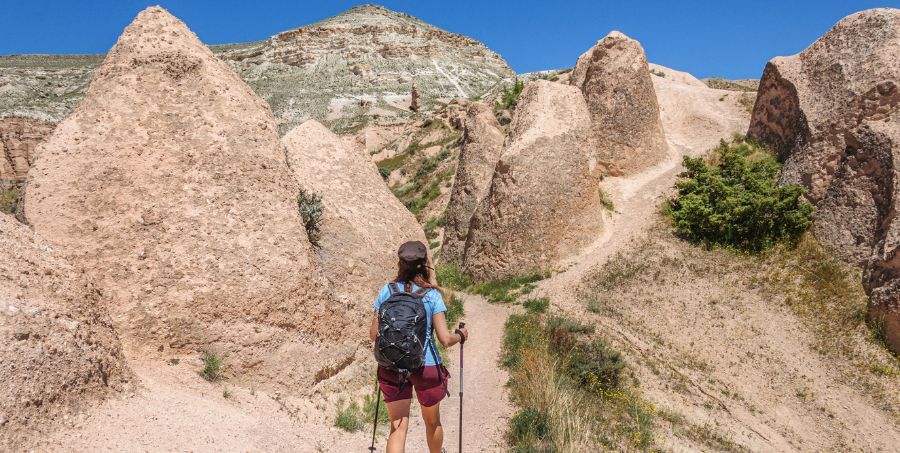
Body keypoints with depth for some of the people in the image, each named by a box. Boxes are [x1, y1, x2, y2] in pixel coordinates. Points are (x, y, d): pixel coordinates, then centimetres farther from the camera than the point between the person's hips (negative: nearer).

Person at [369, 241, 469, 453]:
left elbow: (374, 334, 0)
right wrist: (461, 335, 7)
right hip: (426, 366, -1)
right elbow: (445, 339, -13)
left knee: (398, 427, 8)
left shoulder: (387, 291, -3)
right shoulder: (432, 295, -10)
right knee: (432, 422, 24)